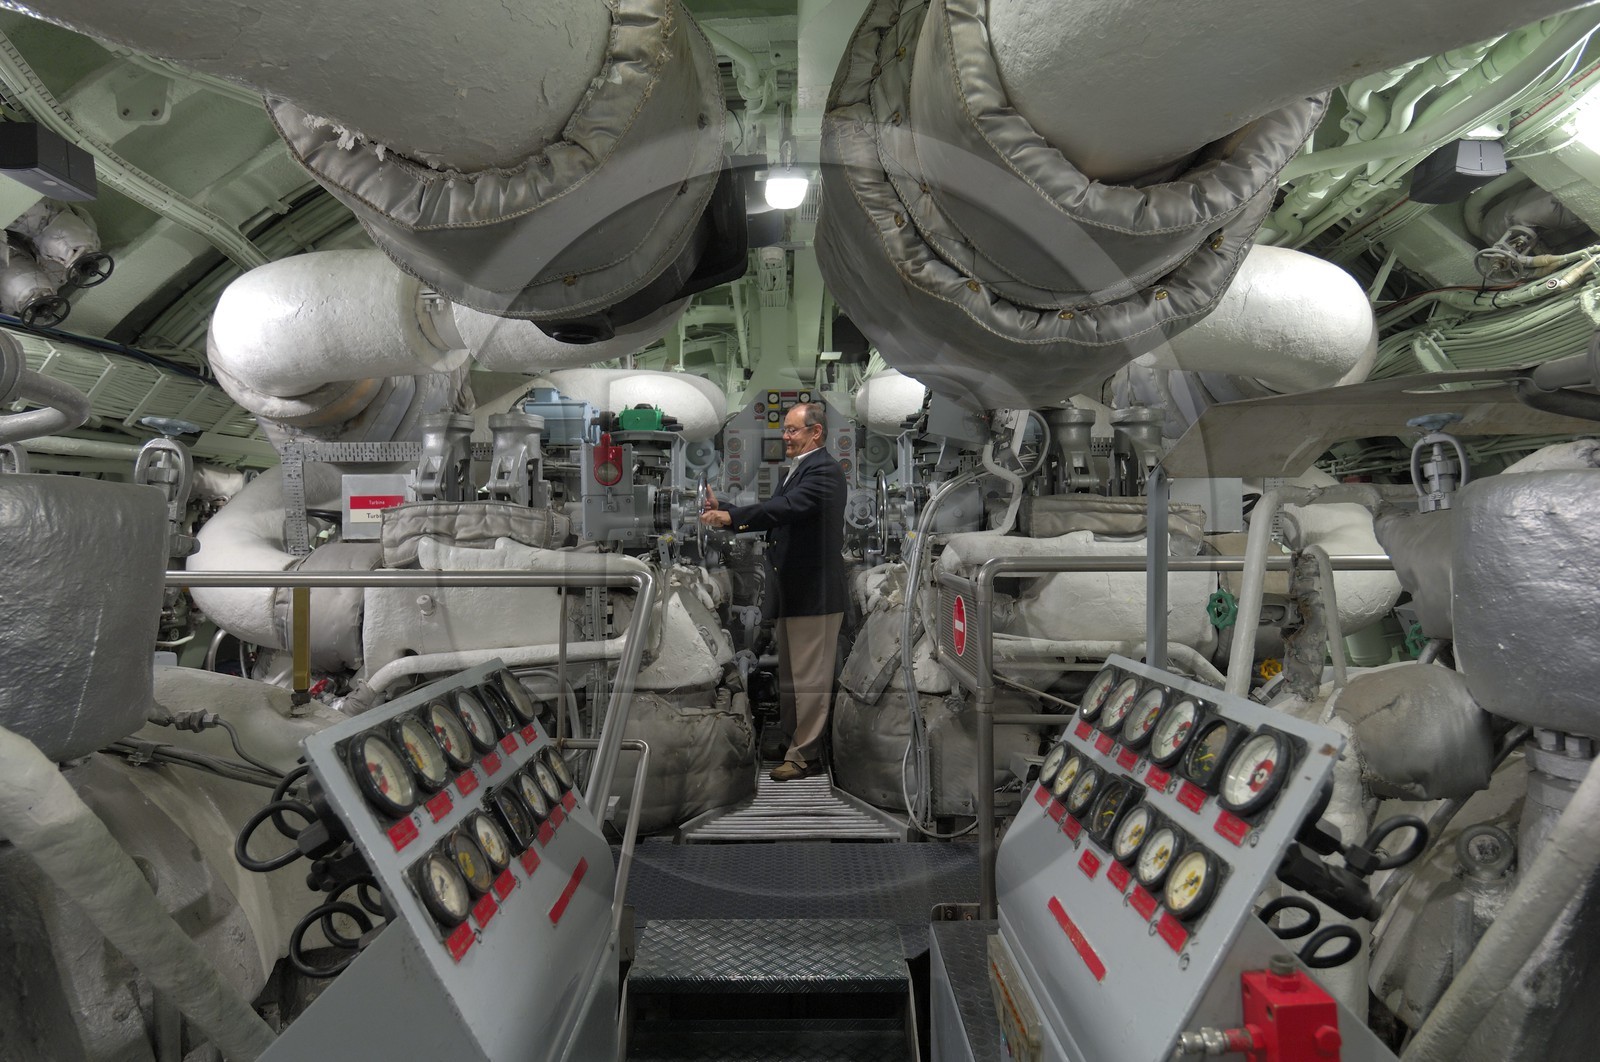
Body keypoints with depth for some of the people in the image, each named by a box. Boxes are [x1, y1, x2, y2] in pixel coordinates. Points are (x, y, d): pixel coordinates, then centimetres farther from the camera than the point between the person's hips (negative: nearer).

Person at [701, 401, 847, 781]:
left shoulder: (823, 470, -14)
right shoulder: (798, 469, 17)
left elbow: (788, 506, -29)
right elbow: (774, 515, 12)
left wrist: (731, 516, -33)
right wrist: (722, 511, 2)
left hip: (815, 592, -10)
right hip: (793, 591, 10)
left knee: (809, 676, -2)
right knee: (790, 674, 17)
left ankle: (805, 754, 6)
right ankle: (793, 744, 28)